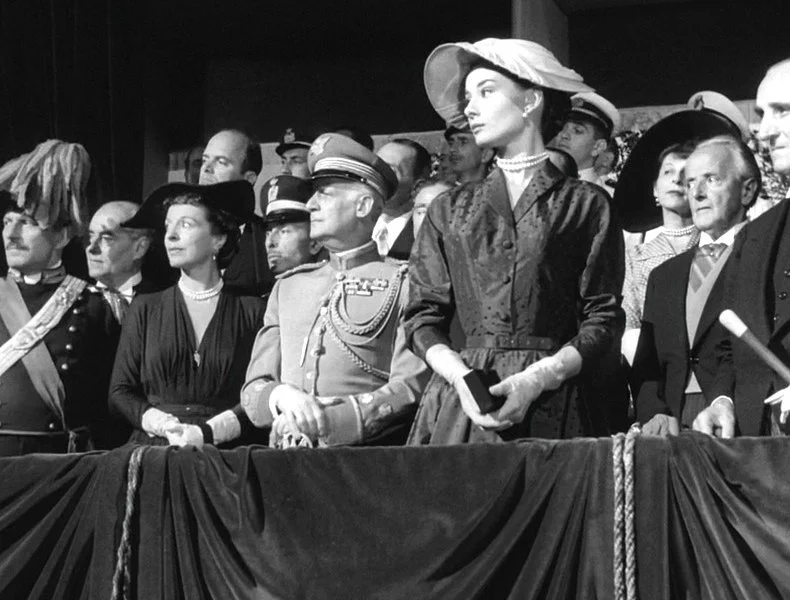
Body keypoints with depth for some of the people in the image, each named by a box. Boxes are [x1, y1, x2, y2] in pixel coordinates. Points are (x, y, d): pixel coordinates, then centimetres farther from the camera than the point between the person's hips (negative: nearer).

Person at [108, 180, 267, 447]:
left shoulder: (251, 311, 9)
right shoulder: (145, 309, 14)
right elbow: (119, 392, 11)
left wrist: (207, 432, -12)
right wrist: (166, 427, -6)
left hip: (224, 453, -1)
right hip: (154, 448, 1)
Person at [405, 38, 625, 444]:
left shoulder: (585, 205, 7)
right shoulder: (450, 210, 15)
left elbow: (604, 318, 1)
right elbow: (422, 318, 11)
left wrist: (536, 379, -13)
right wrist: (462, 377, -8)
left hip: (552, 406, -2)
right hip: (461, 407, 2)